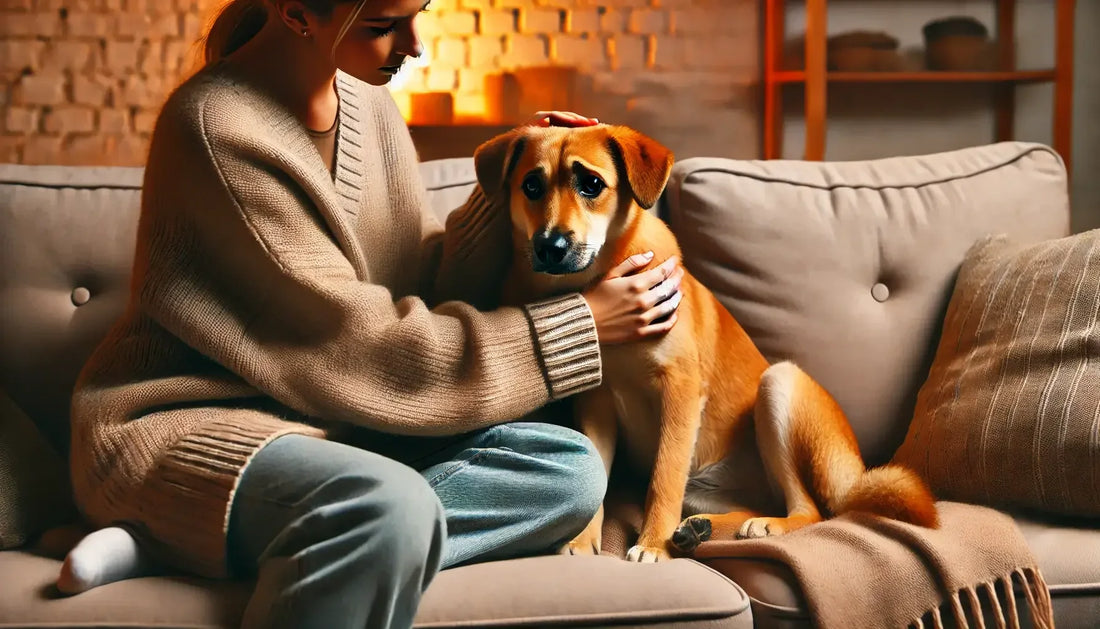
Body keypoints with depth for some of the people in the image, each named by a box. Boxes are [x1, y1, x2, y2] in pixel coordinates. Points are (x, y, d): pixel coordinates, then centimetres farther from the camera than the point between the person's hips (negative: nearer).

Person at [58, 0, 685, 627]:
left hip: (326, 420, 9)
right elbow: (357, 346, -19)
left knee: (571, 470, -15)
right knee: (393, 509, -39)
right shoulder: (220, 127, -19)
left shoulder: (369, 104, 5)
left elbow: (426, 290, 7)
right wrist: (579, 323, -14)